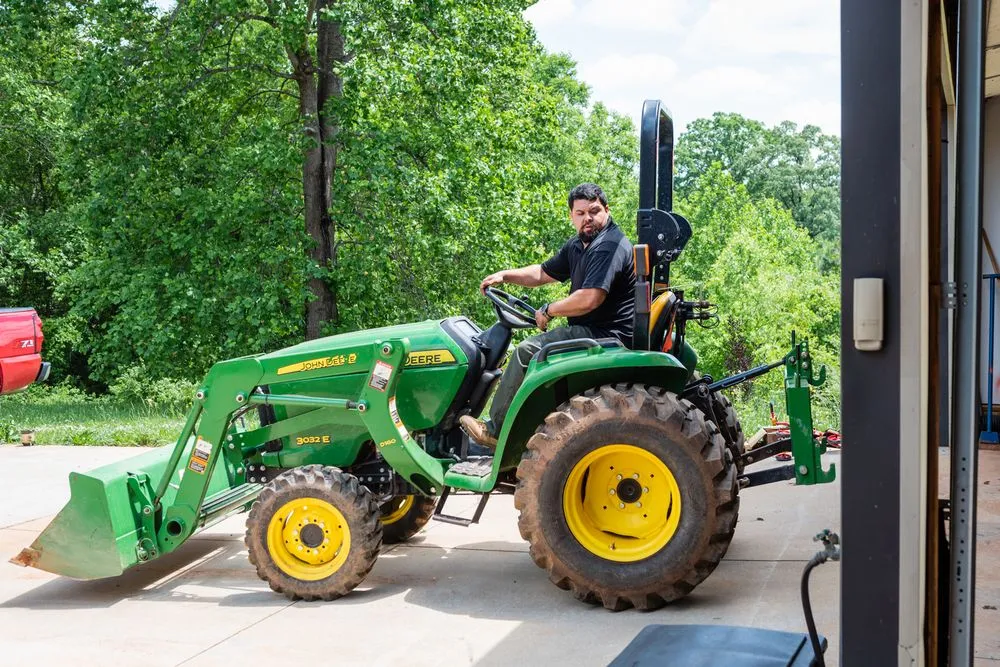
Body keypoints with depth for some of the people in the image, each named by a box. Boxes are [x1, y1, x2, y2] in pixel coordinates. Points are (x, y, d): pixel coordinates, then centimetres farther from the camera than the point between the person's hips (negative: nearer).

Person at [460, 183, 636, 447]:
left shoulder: (610, 246, -19)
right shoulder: (578, 245, 14)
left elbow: (589, 299, -28)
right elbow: (544, 272, 25)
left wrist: (549, 311, -13)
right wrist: (505, 275, 11)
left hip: (606, 335, -11)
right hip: (592, 330, 11)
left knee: (527, 351, -15)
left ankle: (495, 430, -9)